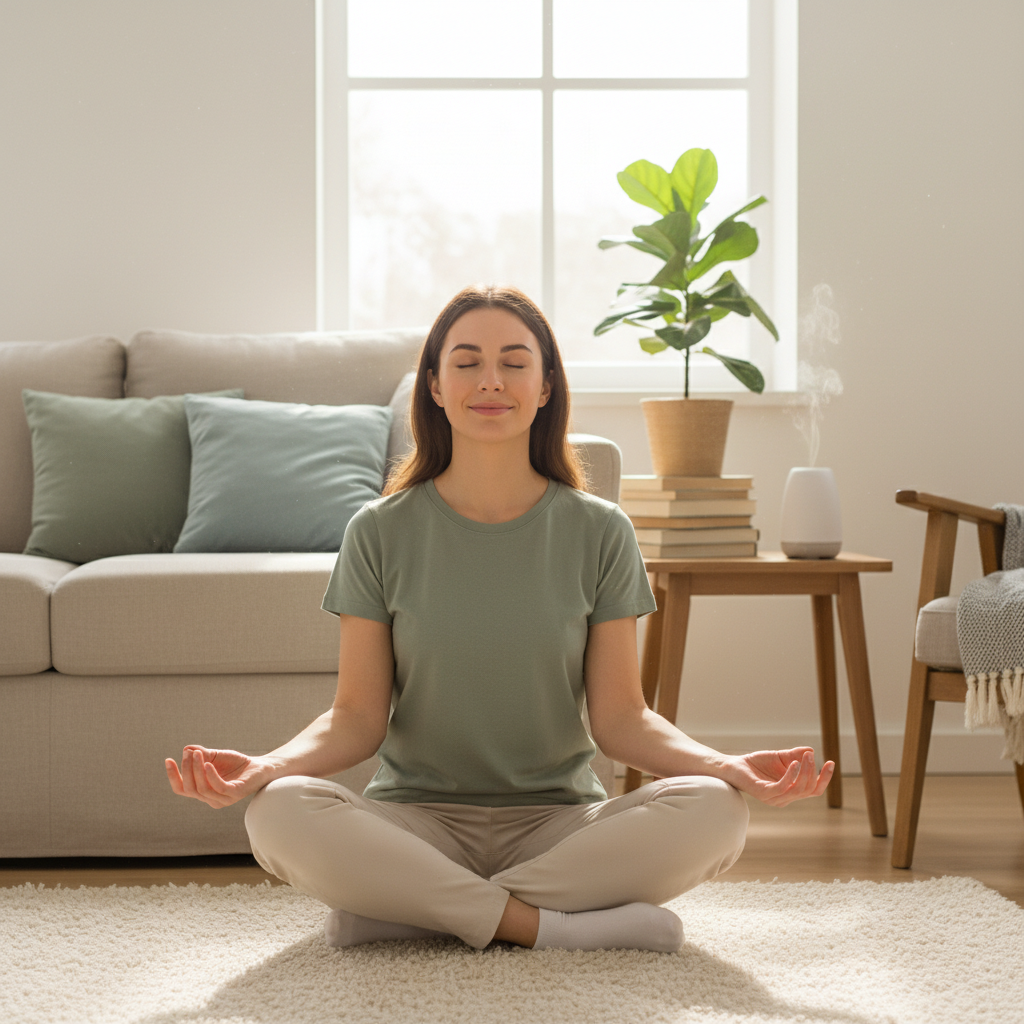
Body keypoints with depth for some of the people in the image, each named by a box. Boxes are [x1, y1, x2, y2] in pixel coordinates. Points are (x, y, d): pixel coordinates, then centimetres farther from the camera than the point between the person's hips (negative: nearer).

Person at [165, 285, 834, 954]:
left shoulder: (599, 533, 3)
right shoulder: (381, 532, 2)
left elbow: (620, 718, 1)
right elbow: (359, 716, -1)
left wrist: (729, 766, -18)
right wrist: (264, 767, -21)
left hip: (558, 819, 1)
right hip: (417, 818, -1)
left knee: (713, 811, -27)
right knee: (280, 812, -31)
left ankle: (405, 911, -20)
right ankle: (549, 925, -24)